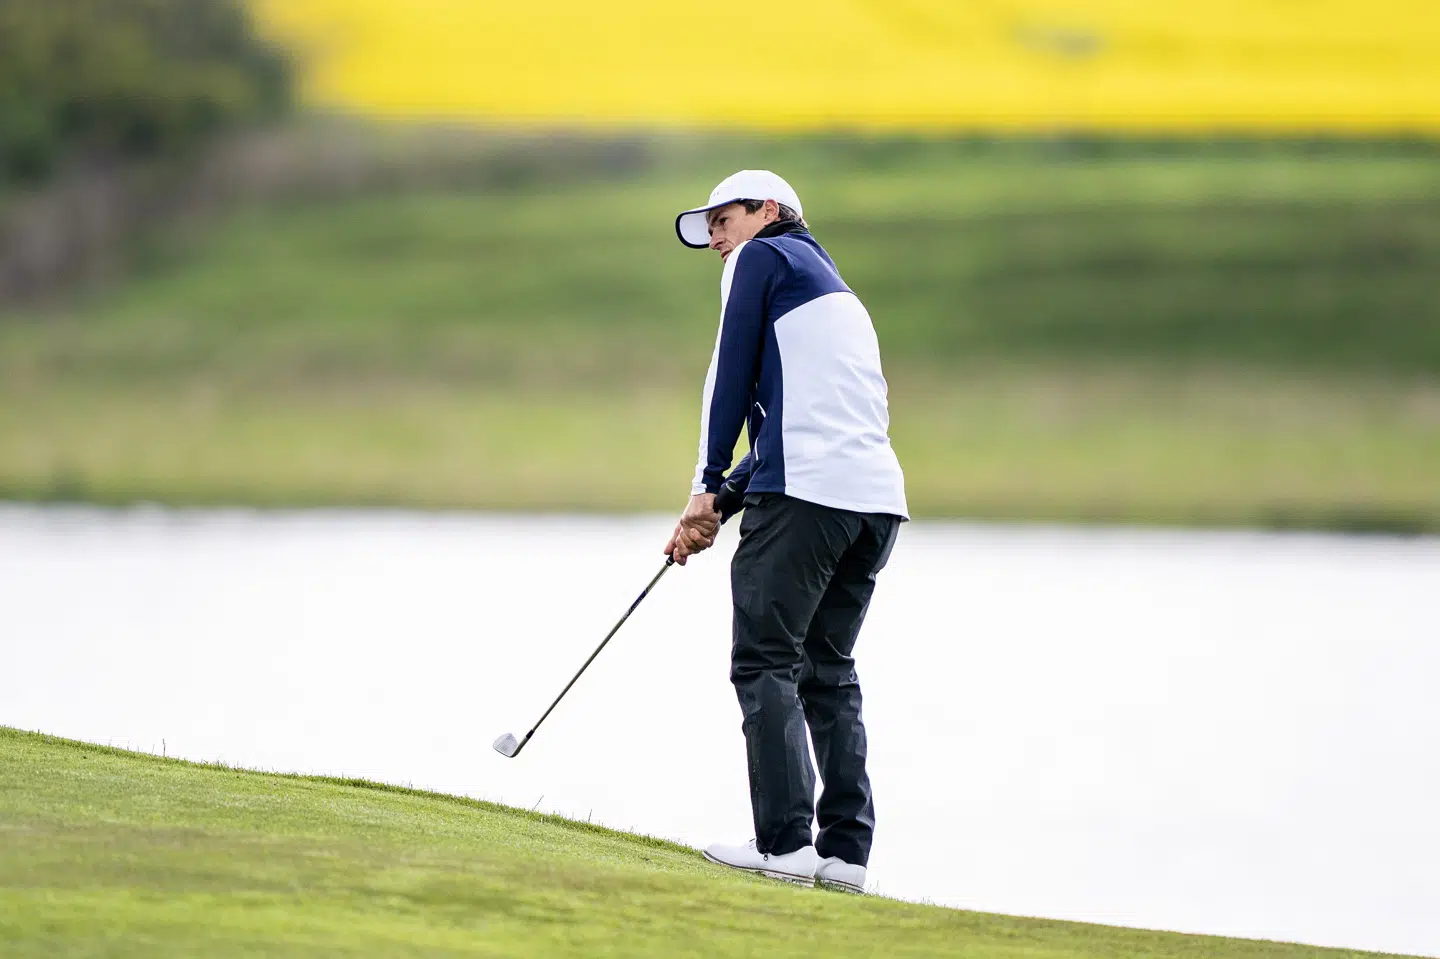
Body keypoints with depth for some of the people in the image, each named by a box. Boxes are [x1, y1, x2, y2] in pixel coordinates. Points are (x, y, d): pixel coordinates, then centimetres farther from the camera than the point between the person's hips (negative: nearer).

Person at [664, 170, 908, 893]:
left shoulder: (763, 255, 7)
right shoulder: (839, 296, 31)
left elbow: (732, 373, 2)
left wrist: (707, 486, 9)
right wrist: (719, 508, 22)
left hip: (807, 492, -8)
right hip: (877, 497, 8)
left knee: (766, 662, -6)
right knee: (827, 670, 11)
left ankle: (785, 841, -14)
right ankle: (845, 849, 5)